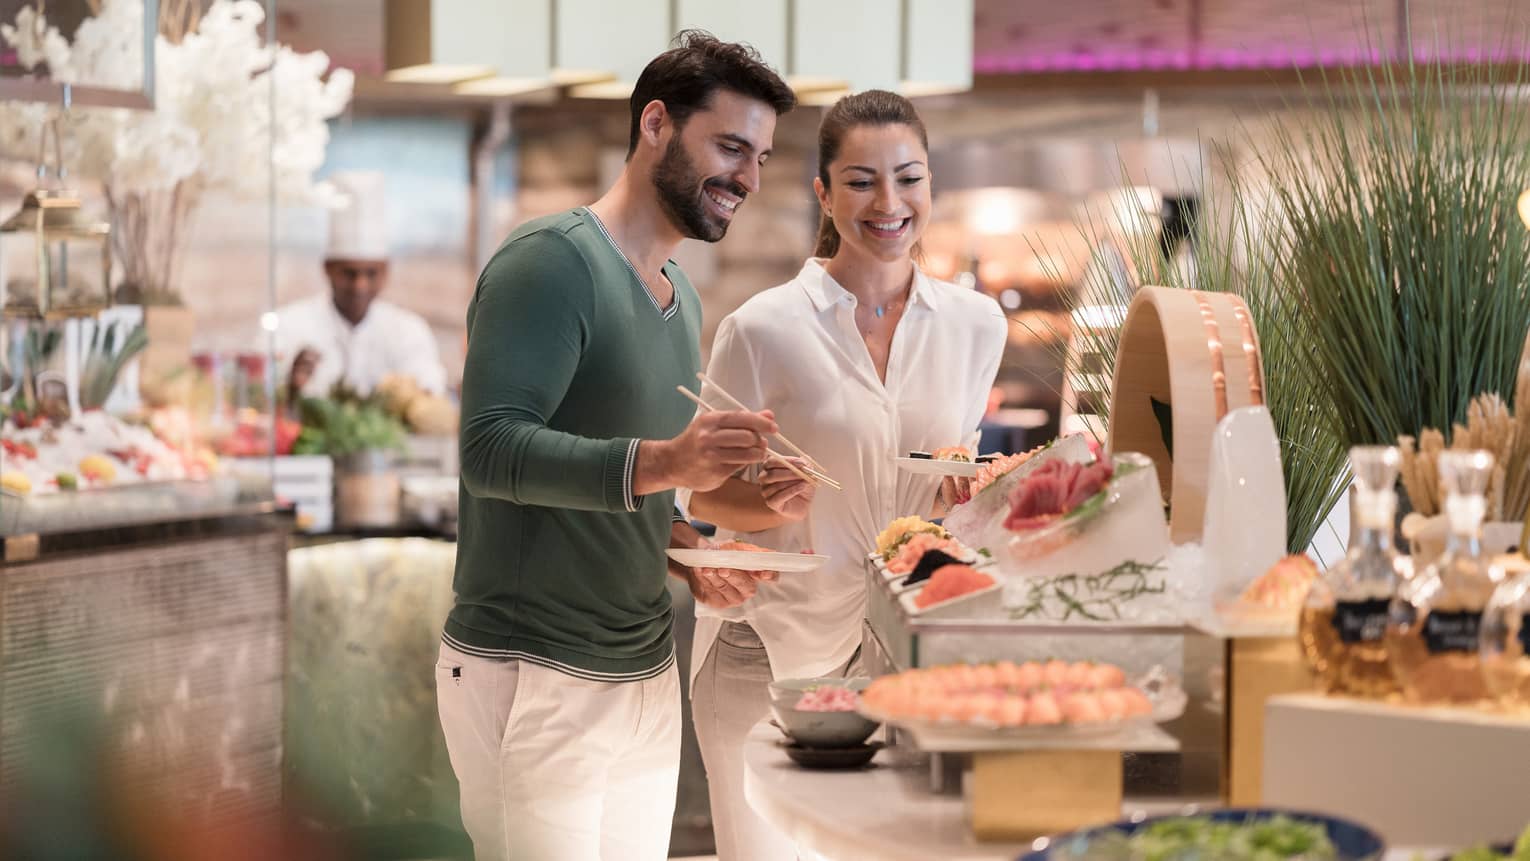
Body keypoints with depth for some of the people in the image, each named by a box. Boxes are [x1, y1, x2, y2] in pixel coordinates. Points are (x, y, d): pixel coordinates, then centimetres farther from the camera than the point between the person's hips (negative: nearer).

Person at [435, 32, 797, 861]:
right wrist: (660, 463, -36)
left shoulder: (681, 297, 14)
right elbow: (491, 450, -23)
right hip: (531, 677, -8)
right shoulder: (550, 261, -12)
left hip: (646, 673, 8)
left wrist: (689, 551, 2)